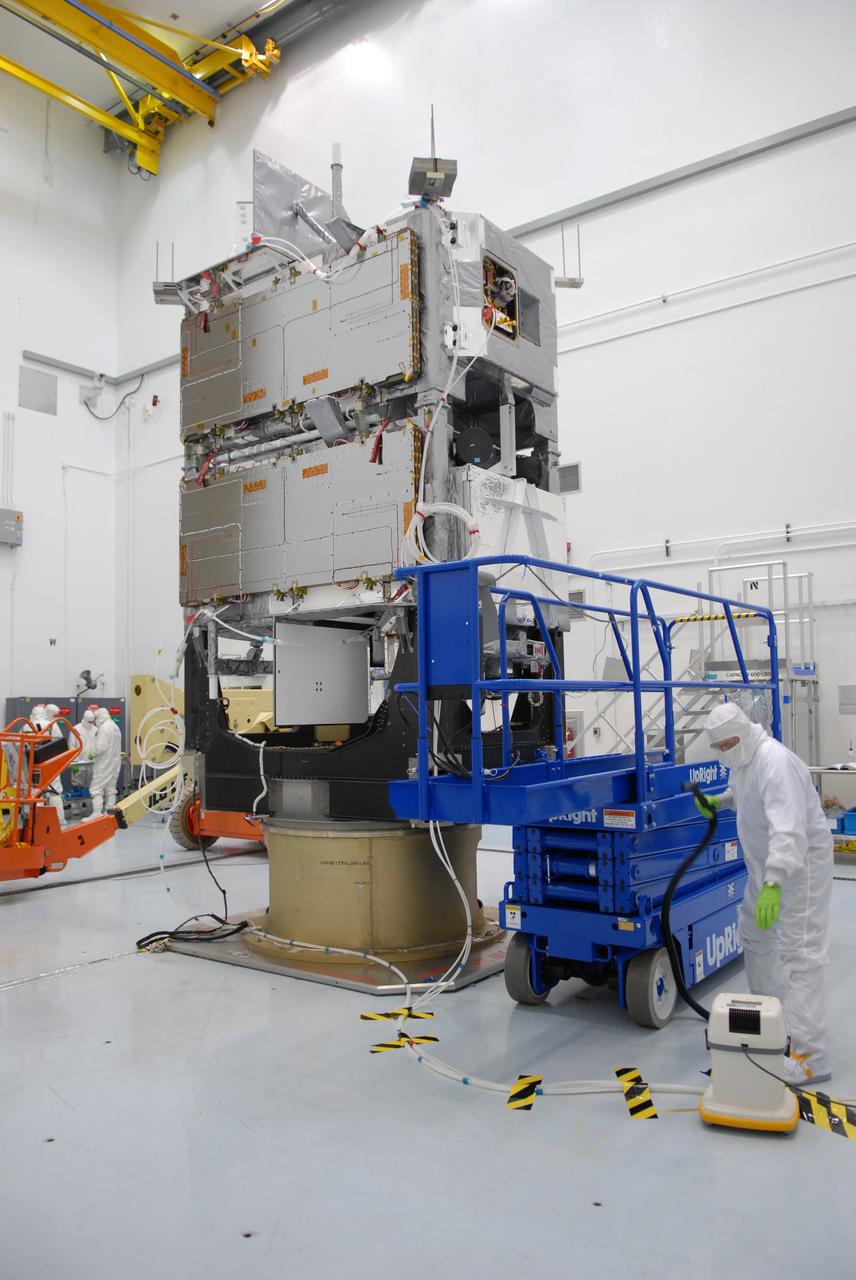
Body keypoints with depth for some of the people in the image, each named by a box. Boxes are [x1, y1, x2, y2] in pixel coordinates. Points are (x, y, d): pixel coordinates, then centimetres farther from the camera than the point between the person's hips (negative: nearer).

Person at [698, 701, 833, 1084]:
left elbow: (788, 828, -41)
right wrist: (721, 800, 7)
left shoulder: (775, 762, -30)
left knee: (800, 952, -11)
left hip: (800, 863, -10)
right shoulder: (742, 758, 1)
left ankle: (809, 1056, -9)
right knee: (755, 937, 20)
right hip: (767, 864, 10)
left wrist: (774, 883, -50)